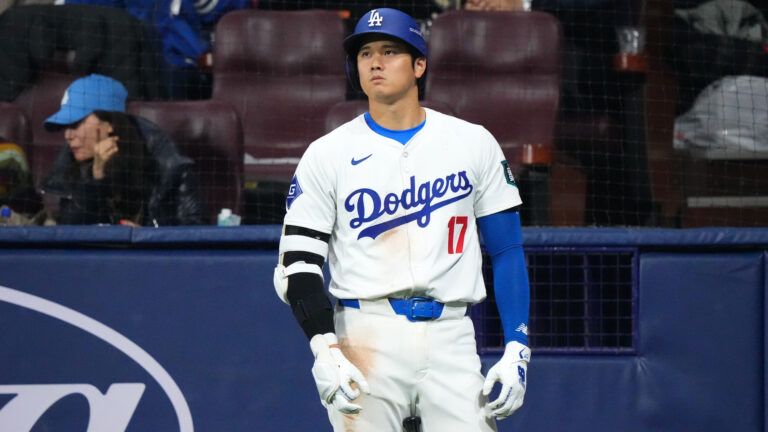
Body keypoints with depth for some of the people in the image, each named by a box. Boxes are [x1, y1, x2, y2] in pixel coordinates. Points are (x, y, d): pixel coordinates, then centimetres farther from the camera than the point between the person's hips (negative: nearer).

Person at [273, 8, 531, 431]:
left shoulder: (473, 144, 9)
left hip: (451, 339, 1)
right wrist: (325, 352, -14)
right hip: (367, 339, -1)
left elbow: (507, 252, 11)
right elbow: (297, 266, 1)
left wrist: (517, 351, 0)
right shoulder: (328, 154, 6)